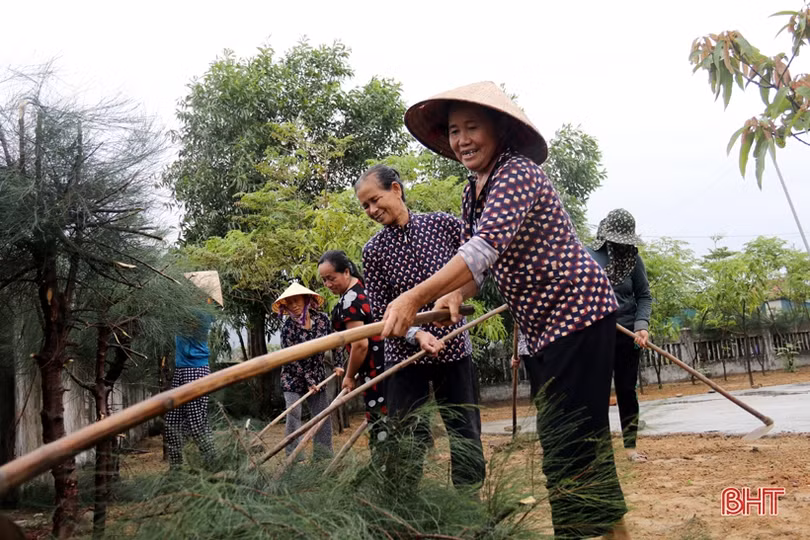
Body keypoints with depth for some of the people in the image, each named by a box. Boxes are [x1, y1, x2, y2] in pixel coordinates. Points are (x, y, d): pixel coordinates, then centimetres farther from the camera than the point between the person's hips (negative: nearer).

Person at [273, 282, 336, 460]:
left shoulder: (322, 319, -6)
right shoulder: (288, 325, -14)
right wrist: (308, 380, -16)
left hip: (317, 376, 3)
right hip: (293, 377, -3)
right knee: (293, 414, -14)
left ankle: (323, 456, 13)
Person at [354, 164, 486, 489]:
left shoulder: (445, 224, -2)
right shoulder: (373, 251, -3)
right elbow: (380, 310, -5)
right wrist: (416, 334, -19)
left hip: (454, 350, 1)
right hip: (405, 355, -1)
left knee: (467, 437, 8)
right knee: (404, 441, 0)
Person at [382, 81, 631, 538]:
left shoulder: (518, 172, -20)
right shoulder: (473, 194, 9)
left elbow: (486, 247, -34)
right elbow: (483, 260, 12)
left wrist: (414, 298, -42)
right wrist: (457, 295, -10)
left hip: (578, 312, -10)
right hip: (547, 324, 10)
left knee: (569, 438, -10)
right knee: (561, 437, 17)